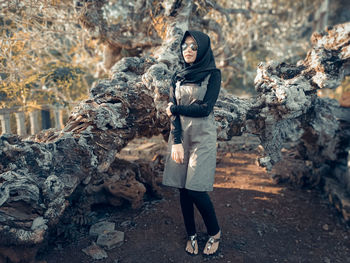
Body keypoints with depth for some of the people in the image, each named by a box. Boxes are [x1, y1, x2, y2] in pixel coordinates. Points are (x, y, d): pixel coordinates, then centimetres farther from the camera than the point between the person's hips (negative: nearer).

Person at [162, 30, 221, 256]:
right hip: (180, 135, 4)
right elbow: (173, 111, 1)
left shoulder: (213, 74, -3)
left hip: (202, 137, -4)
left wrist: (174, 108, -2)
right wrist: (176, 141, -11)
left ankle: (215, 233, 19)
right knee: (182, 188, 7)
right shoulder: (178, 77, 10)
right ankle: (191, 235, 26)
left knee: (195, 189, -8)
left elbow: (205, 108, -14)